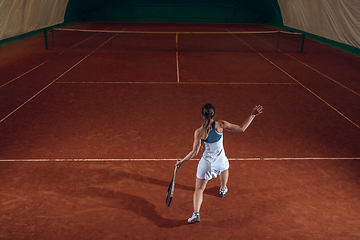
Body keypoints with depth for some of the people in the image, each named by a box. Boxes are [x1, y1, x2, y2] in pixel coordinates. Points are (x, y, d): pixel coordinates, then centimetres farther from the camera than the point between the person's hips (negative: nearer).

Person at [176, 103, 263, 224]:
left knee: (199, 189, 13)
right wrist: (252, 115, -4)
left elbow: (194, 152, -14)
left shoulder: (199, 132, -18)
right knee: (225, 167, 40)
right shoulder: (220, 125, -17)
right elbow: (242, 128, -11)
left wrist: (182, 161, 0)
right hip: (220, 161, 2)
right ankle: (223, 189, 61)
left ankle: (196, 213, 0)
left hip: (206, 163, -2)